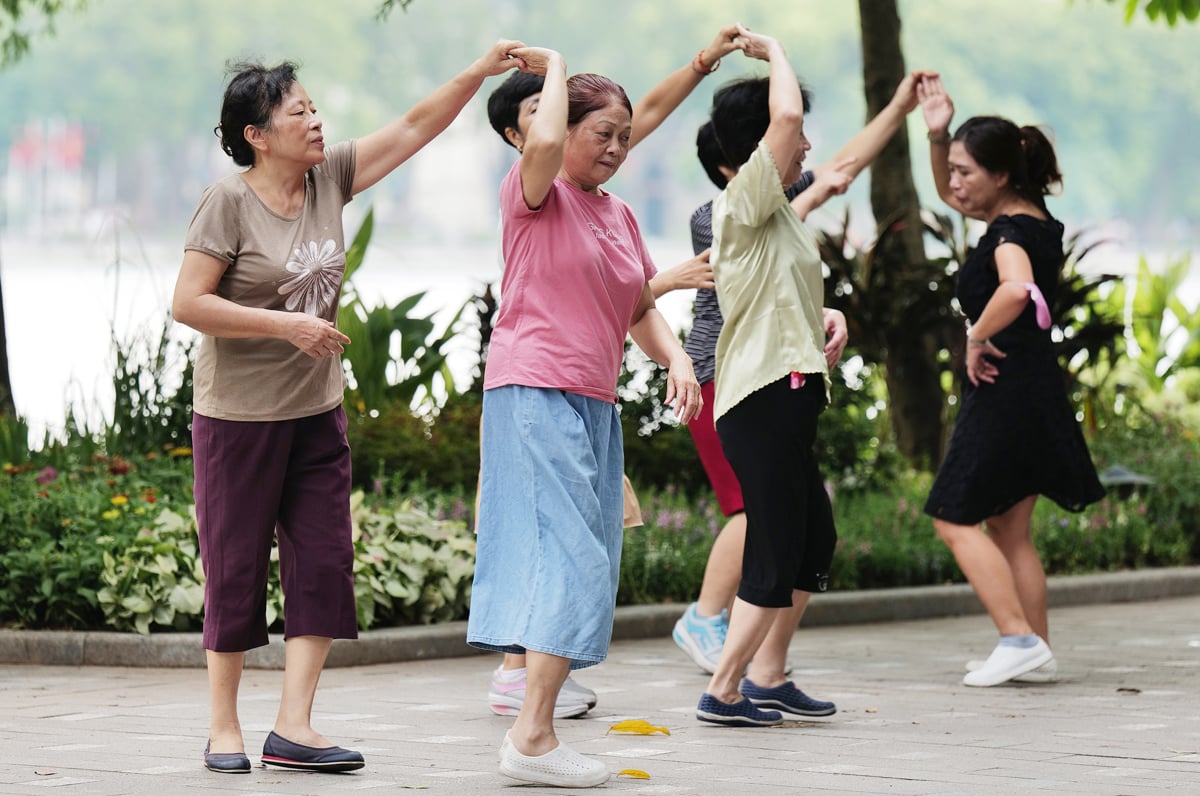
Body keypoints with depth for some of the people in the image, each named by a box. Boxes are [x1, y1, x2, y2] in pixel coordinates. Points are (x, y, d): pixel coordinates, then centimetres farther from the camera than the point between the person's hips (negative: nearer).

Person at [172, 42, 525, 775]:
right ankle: (224, 728, 13)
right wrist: (287, 325, -20)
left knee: (325, 566, -2)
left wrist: (482, 71, -5)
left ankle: (294, 727, -1)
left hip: (317, 413, 6)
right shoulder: (229, 202, -13)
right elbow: (188, 303, -17)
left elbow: (414, 127, 6)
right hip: (241, 416, -6)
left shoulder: (329, 178, 4)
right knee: (236, 570, 1)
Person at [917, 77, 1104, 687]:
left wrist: (977, 339, -25)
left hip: (1004, 389, -10)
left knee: (956, 518, -3)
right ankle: (1036, 651, 13)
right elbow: (949, 196, 27)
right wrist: (938, 135, 12)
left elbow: (1016, 290, -41)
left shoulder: (1011, 231, -17)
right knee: (1008, 529, 14)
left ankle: (1020, 640, -10)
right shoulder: (1033, 220, 11)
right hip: (1036, 391, 10)